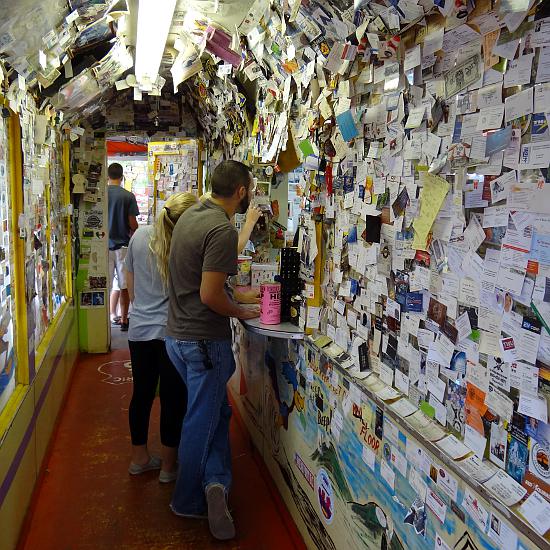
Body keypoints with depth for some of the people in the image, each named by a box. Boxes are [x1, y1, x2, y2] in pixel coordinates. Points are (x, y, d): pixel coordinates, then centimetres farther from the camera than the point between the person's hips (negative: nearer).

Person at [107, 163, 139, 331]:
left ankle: (112, 316, 13)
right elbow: (133, 224, -6)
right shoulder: (128, 196, -7)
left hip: (105, 245, 1)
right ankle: (124, 320, 11)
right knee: (124, 286, 7)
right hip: (123, 245, -1)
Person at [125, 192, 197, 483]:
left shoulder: (140, 236, -2)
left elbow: (130, 284, 9)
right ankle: (168, 466, 23)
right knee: (173, 399, 9)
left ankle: (139, 458, 34)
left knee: (142, 394, 17)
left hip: (140, 330, 5)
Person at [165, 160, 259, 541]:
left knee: (217, 411, 19)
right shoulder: (223, 230, -21)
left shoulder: (191, 215, 7)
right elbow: (210, 295, -25)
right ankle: (187, 502, 23)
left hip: (178, 335, 9)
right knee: (202, 422, 7)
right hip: (204, 341, -9)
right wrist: (242, 313, -8)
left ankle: (216, 482, 14)